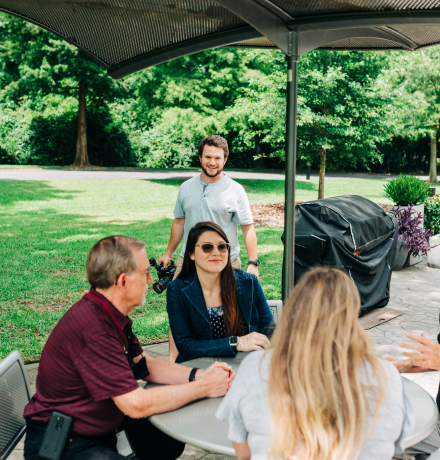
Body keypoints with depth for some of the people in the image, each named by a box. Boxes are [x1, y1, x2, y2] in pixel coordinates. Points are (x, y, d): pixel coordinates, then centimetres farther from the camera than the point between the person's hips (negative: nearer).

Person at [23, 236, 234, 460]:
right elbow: (136, 404, -29)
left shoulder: (112, 315, 2)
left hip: (99, 428, 10)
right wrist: (203, 388, -18)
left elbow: (145, 365, 8)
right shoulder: (94, 328, -31)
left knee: (171, 441, 15)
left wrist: (199, 375, -7)